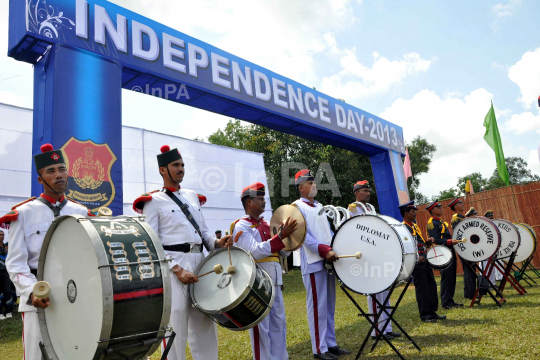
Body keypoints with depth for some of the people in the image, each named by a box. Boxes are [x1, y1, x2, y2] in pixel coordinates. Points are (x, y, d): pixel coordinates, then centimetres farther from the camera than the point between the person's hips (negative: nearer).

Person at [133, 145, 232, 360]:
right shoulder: (154, 202, -2)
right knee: (175, 325, -1)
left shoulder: (192, 197, 16)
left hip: (199, 263, 6)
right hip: (173, 267, -6)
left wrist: (217, 243, -3)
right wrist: (177, 270, -18)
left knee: (205, 324, 13)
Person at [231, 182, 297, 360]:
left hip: (274, 281, 7)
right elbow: (256, 252, -22)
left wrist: (289, 236, -5)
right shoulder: (241, 226, -8)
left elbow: (284, 252, 13)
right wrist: (281, 236, -27)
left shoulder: (267, 225, 14)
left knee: (279, 324, 13)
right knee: (261, 328, 1)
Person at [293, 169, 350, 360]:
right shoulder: (297, 207, -7)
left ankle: (331, 344, 23)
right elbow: (304, 236, -16)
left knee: (329, 306, 13)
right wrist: (325, 251, -24)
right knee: (318, 306, -2)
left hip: (328, 261, 8)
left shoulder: (319, 206, 18)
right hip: (313, 263, -8)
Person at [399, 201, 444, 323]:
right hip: (417, 263, -9)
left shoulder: (415, 226, 18)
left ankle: (432, 312, 22)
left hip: (425, 260, 9)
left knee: (432, 286, 12)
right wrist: (417, 257, -25)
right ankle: (425, 315, 7)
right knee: (421, 288, -3)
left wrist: (427, 242, 7)